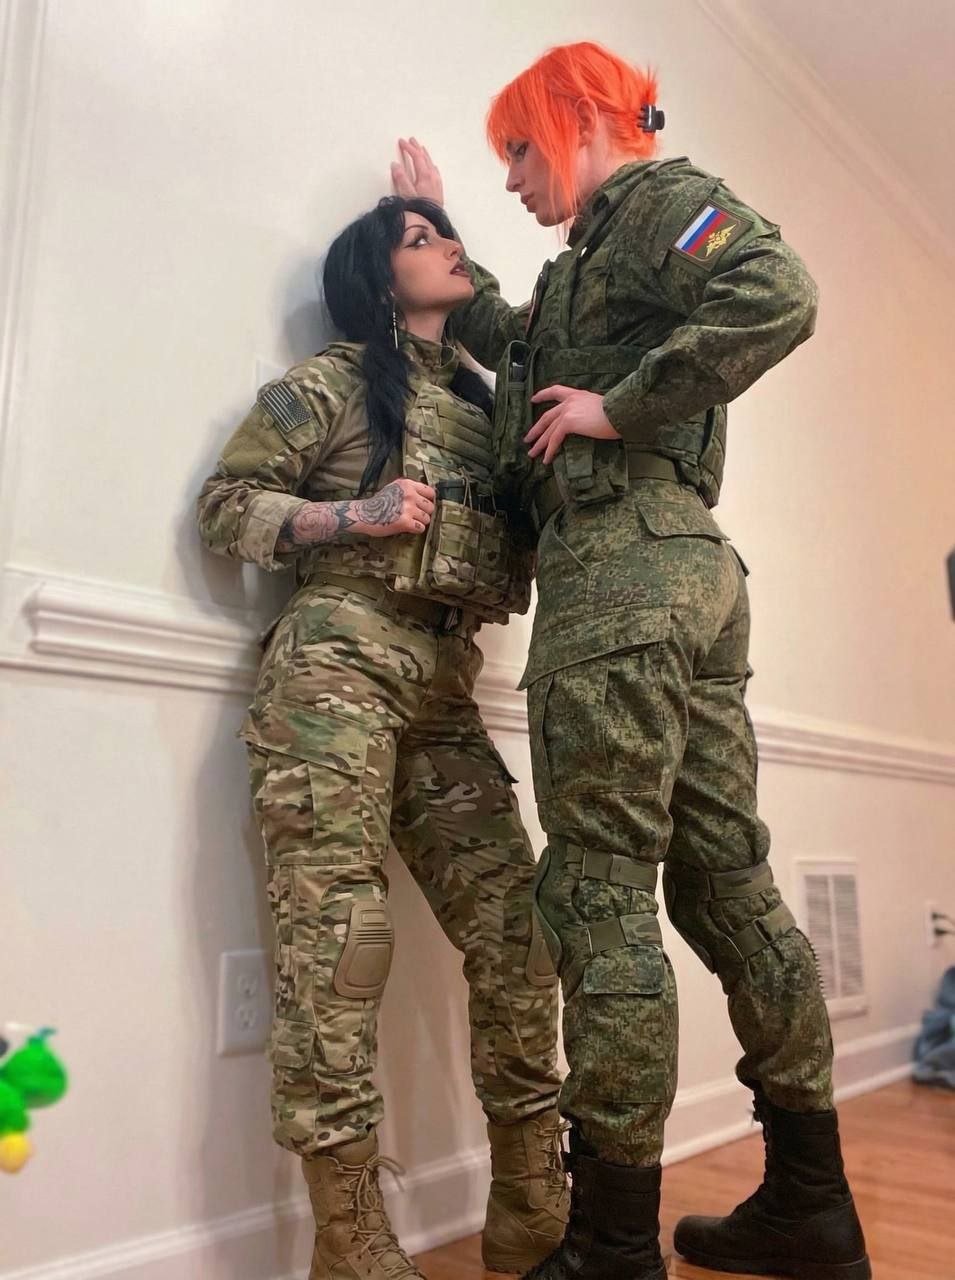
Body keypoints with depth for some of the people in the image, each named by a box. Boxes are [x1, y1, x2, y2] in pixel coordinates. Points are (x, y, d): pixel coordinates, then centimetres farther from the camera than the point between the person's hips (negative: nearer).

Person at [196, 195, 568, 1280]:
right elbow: (225, 503, 3)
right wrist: (352, 514, -10)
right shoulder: (333, 381, 8)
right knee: (337, 935, -10)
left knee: (514, 930, -1)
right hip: (337, 662, -5)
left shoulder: (481, 404, 24)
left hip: (446, 687, 6)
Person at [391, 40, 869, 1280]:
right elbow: (518, 348, 37)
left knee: (601, 894, -8)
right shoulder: (595, 257, 30)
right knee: (728, 878, 8)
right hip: (691, 568, 9)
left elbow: (779, 294, -14)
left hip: (618, 558, -9)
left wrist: (620, 405, -12)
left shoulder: (659, 194, 5)